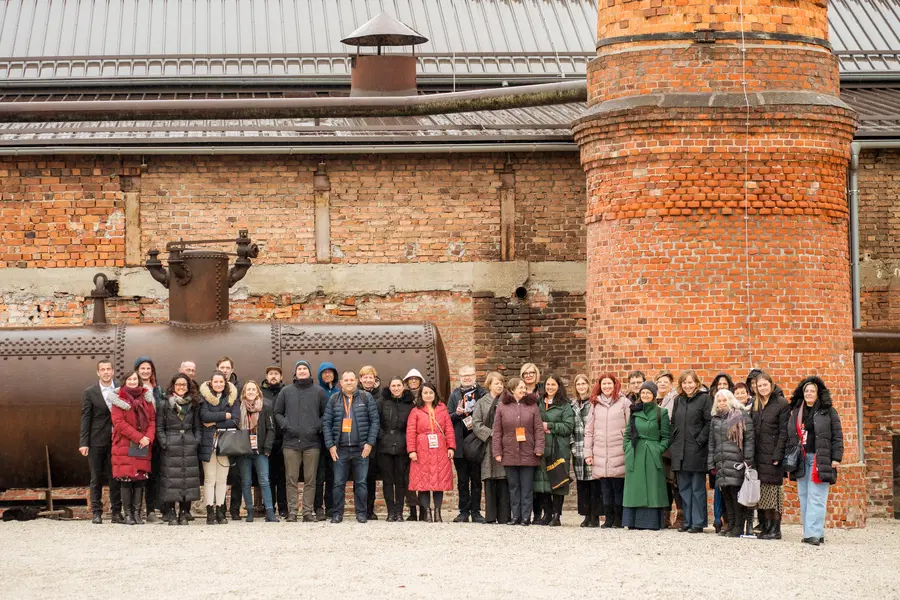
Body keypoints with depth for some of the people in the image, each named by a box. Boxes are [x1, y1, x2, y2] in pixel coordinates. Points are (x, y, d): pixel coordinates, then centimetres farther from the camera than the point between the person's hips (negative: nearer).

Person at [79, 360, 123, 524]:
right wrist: (83, 443, -7)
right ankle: (96, 512, 7)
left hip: (115, 441, 1)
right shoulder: (90, 393, 1)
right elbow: (85, 418, -1)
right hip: (96, 441, -1)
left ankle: (116, 512, 8)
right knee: (96, 478, 3)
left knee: (115, 478, 4)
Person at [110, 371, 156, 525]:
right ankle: (128, 514, 0)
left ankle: (137, 513, 6)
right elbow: (119, 422, -8)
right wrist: (139, 437, -14)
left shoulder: (146, 398, 13)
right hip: (124, 446, -3)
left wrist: (149, 438, -7)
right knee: (126, 479, -6)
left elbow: (152, 420, 11)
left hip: (143, 446, 3)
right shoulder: (119, 399, 0)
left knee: (140, 479, 1)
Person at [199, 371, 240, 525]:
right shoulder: (205, 398, 5)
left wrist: (215, 424, -9)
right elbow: (204, 416, -11)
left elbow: (235, 420, -1)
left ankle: (220, 512, 6)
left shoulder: (232, 398, 10)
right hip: (208, 443, -2)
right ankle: (210, 512, -3)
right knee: (209, 478, -4)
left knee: (222, 479, 2)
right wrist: (225, 415, -10)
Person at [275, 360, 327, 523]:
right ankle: (292, 512, 0)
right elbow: (277, 413, 13)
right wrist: (286, 426, -3)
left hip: (312, 442, 0)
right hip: (291, 442, 0)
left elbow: (326, 414, 11)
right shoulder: (286, 391, 11)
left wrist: (317, 427, -4)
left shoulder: (319, 391, 9)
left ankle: (308, 512, 2)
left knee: (310, 480, 0)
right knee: (291, 479, -1)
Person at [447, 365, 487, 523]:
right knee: (462, 479, 4)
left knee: (476, 479, 2)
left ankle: (475, 511, 6)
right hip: (460, 443, 2)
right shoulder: (455, 395, 12)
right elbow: (448, 418, 10)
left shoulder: (482, 393, 4)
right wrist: (457, 414, -9)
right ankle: (464, 511, 8)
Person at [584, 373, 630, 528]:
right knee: (605, 487, 3)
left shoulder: (624, 402, 3)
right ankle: (608, 518, 9)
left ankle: (618, 519, 4)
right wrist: (588, 453, 8)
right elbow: (589, 430, 15)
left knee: (618, 486, -3)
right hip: (600, 454, 3)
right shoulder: (596, 404, 14)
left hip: (618, 453, -3)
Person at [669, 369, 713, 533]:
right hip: (680, 451, 6)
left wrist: (700, 441, -14)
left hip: (697, 451, -6)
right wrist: (674, 441, 8)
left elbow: (709, 422, -9)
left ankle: (698, 523, 2)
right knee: (684, 488, 9)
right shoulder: (678, 400, 15)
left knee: (698, 488, -2)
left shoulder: (704, 398, -3)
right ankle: (688, 521, 15)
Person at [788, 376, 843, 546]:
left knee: (816, 497, -10)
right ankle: (810, 532, 9)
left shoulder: (828, 411, 1)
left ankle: (814, 533, -14)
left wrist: (836, 458, -8)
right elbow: (790, 436, 18)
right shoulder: (796, 412, 15)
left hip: (820, 459, -5)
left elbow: (837, 436, -2)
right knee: (804, 497, 5)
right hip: (801, 459, 5)